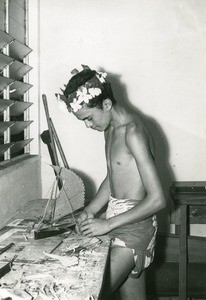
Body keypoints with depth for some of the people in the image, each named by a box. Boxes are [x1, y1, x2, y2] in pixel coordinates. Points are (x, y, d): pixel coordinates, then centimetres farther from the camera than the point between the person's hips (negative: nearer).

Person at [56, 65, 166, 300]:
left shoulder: (133, 132, -21)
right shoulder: (110, 129, 8)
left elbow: (157, 199, -23)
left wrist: (108, 224, -19)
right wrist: (91, 210, 3)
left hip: (135, 226, -8)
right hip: (117, 221, 9)